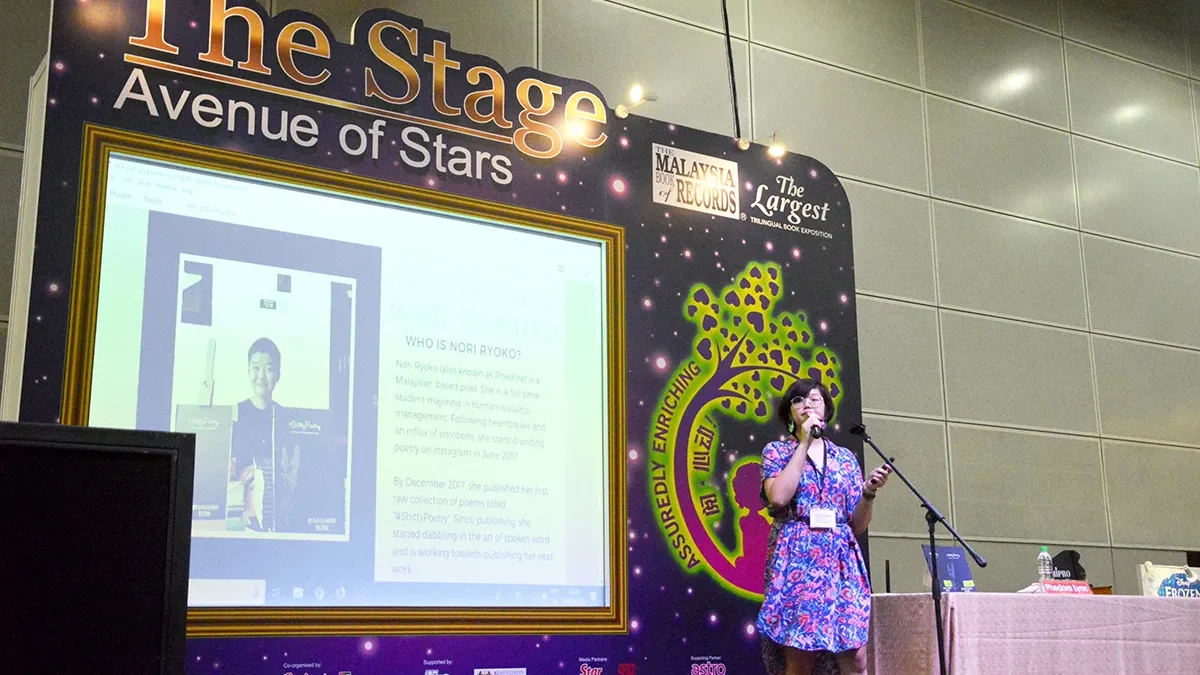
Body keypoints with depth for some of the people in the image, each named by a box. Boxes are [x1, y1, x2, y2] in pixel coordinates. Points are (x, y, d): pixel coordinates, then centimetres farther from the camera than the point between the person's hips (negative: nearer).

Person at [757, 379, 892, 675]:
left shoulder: (845, 458, 16)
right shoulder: (776, 451, 8)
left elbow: (858, 525, 13)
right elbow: (778, 498, -14)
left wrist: (869, 492, -6)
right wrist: (804, 444, -8)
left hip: (841, 560, 3)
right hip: (796, 558, -3)